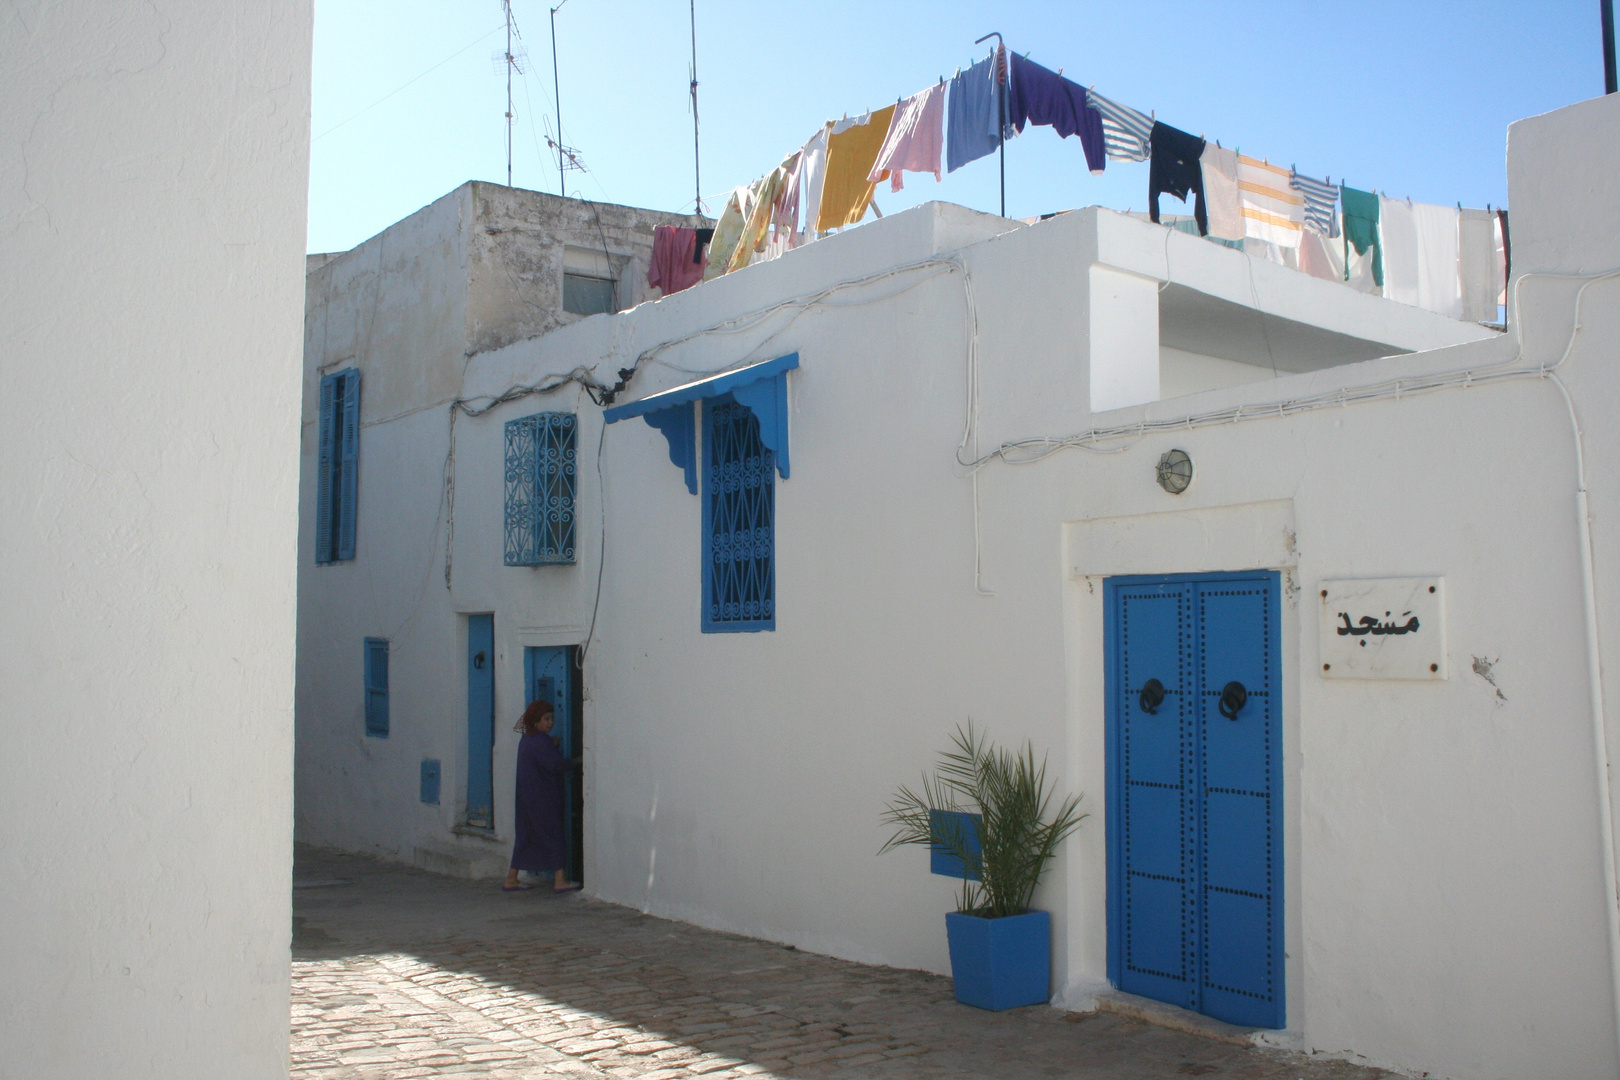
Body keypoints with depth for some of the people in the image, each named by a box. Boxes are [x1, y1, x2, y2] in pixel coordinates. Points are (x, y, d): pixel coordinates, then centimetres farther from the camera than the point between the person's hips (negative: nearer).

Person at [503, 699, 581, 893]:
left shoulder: (526, 740, 13)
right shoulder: (541, 741, -17)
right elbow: (556, 764, -21)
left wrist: (553, 746, 5)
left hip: (526, 795, 9)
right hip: (543, 799, -9)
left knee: (525, 836, 13)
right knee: (554, 835, -2)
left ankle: (511, 879, 15)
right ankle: (559, 880, 1)